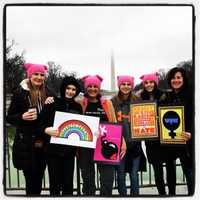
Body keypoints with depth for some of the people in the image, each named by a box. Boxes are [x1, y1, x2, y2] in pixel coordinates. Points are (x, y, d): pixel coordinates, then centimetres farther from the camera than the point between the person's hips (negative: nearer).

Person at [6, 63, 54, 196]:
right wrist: (22, 117, -20)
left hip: (43, 144, 4)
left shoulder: (47, 93, 6)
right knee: (31, 180, 0)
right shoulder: (20, 93, -4)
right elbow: (9, 118, -1)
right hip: (26, 144, -3)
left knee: (38, 179, 10)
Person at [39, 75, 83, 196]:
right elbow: (41, 124, -6)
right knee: (55, 183, 1)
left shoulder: (78, 107, 8)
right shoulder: (52, 104, -3)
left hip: (70, 150, 3)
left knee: (68, 183, 6)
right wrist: (47, 130, -26)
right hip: (54, 149, -3)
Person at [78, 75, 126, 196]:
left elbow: (114, 124, 7)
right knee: (88, 180, 9)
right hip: (86, 147, 0)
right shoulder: (80, 104, 4)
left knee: (107, 180, -3)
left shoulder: (107, 103, 6)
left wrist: (122, 142, -2)